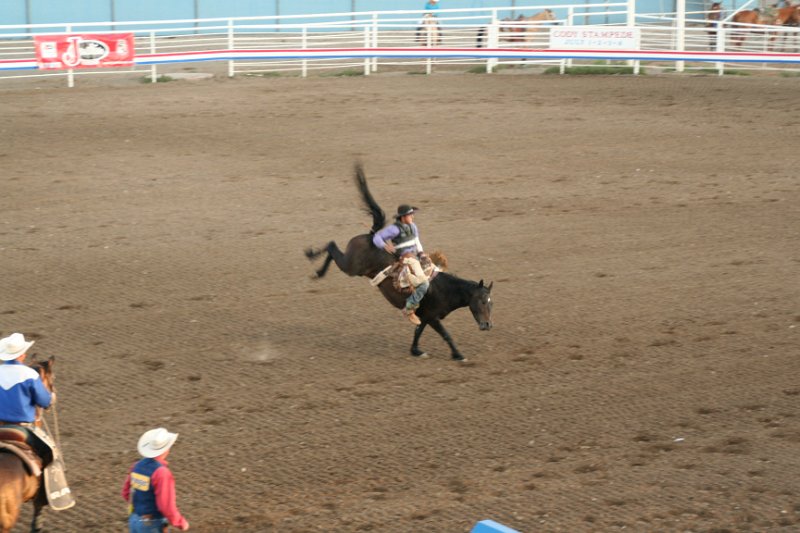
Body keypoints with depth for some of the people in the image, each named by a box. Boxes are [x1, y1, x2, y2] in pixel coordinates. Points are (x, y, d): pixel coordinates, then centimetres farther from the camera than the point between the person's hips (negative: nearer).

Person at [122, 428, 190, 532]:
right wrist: (182, 523, -10)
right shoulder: (162, 473, -24)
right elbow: (167, 506, -25)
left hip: (134, 521, 8)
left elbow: (126, 493, 13)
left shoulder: (137, 466, 1)